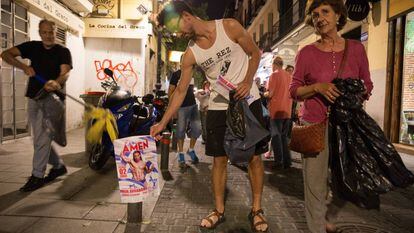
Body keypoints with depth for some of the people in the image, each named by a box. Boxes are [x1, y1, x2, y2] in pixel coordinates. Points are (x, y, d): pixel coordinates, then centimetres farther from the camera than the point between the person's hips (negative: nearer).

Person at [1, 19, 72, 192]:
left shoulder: (63, 52, -2)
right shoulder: (32, 47, 7)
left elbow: (65, 73, -19)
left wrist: (56, 82, -40)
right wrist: (23, 67, -17)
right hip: (34, 98, 5)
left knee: (42, 137, -9)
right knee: (40, 138, 13)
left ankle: (37, 176, 0)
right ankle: (58, 166, 29)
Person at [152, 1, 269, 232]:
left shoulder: (230, 27, -9)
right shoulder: (190, 55, -3)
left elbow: (255, 53, 0)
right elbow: (180, 91, 0)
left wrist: (248, 81, -16)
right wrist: (163, 123, -4)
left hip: (248, 101, -2)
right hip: (219, 107, 2)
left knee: (255, 157, 2)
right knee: (219, 160, 4)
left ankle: (257, 210, 17)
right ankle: (219, 210, 20)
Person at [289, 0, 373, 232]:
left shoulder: (356, 48, 4)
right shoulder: (307, 52, -2)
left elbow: (367, 85, 11)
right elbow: (294, 90, 1)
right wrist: (317, 87, -16)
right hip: (315, 125, -3)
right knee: (315, 182, 0)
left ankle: (324, 214, 44)